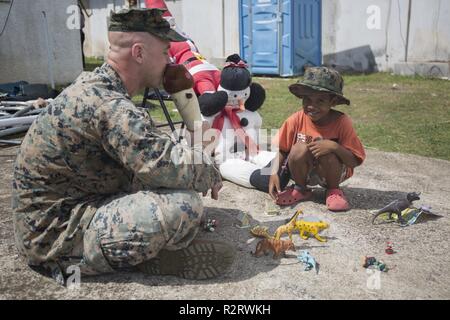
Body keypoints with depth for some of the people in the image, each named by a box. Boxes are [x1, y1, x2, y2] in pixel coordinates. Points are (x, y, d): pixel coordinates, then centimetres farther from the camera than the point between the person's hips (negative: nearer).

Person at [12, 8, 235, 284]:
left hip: (66, 209, 10)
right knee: (184, 205, -26)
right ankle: (154, 256, 2)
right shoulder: (108, 105, -28)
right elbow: (167, 166, -31)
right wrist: (209, 171, -11)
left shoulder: (95, 86, 3)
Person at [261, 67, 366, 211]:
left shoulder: (341, 122, -18)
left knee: (327, 154, -33)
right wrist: (274, 173, -24)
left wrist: (334, 146, -36)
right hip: (302, 171, 1)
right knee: (300, 149, -29)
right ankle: (301, 189, -1)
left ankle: (334, 190, 0)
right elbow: (280, 149, -8)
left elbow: (355, 161, -19)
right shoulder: (297, 120, -14)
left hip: (331, 172, -1)